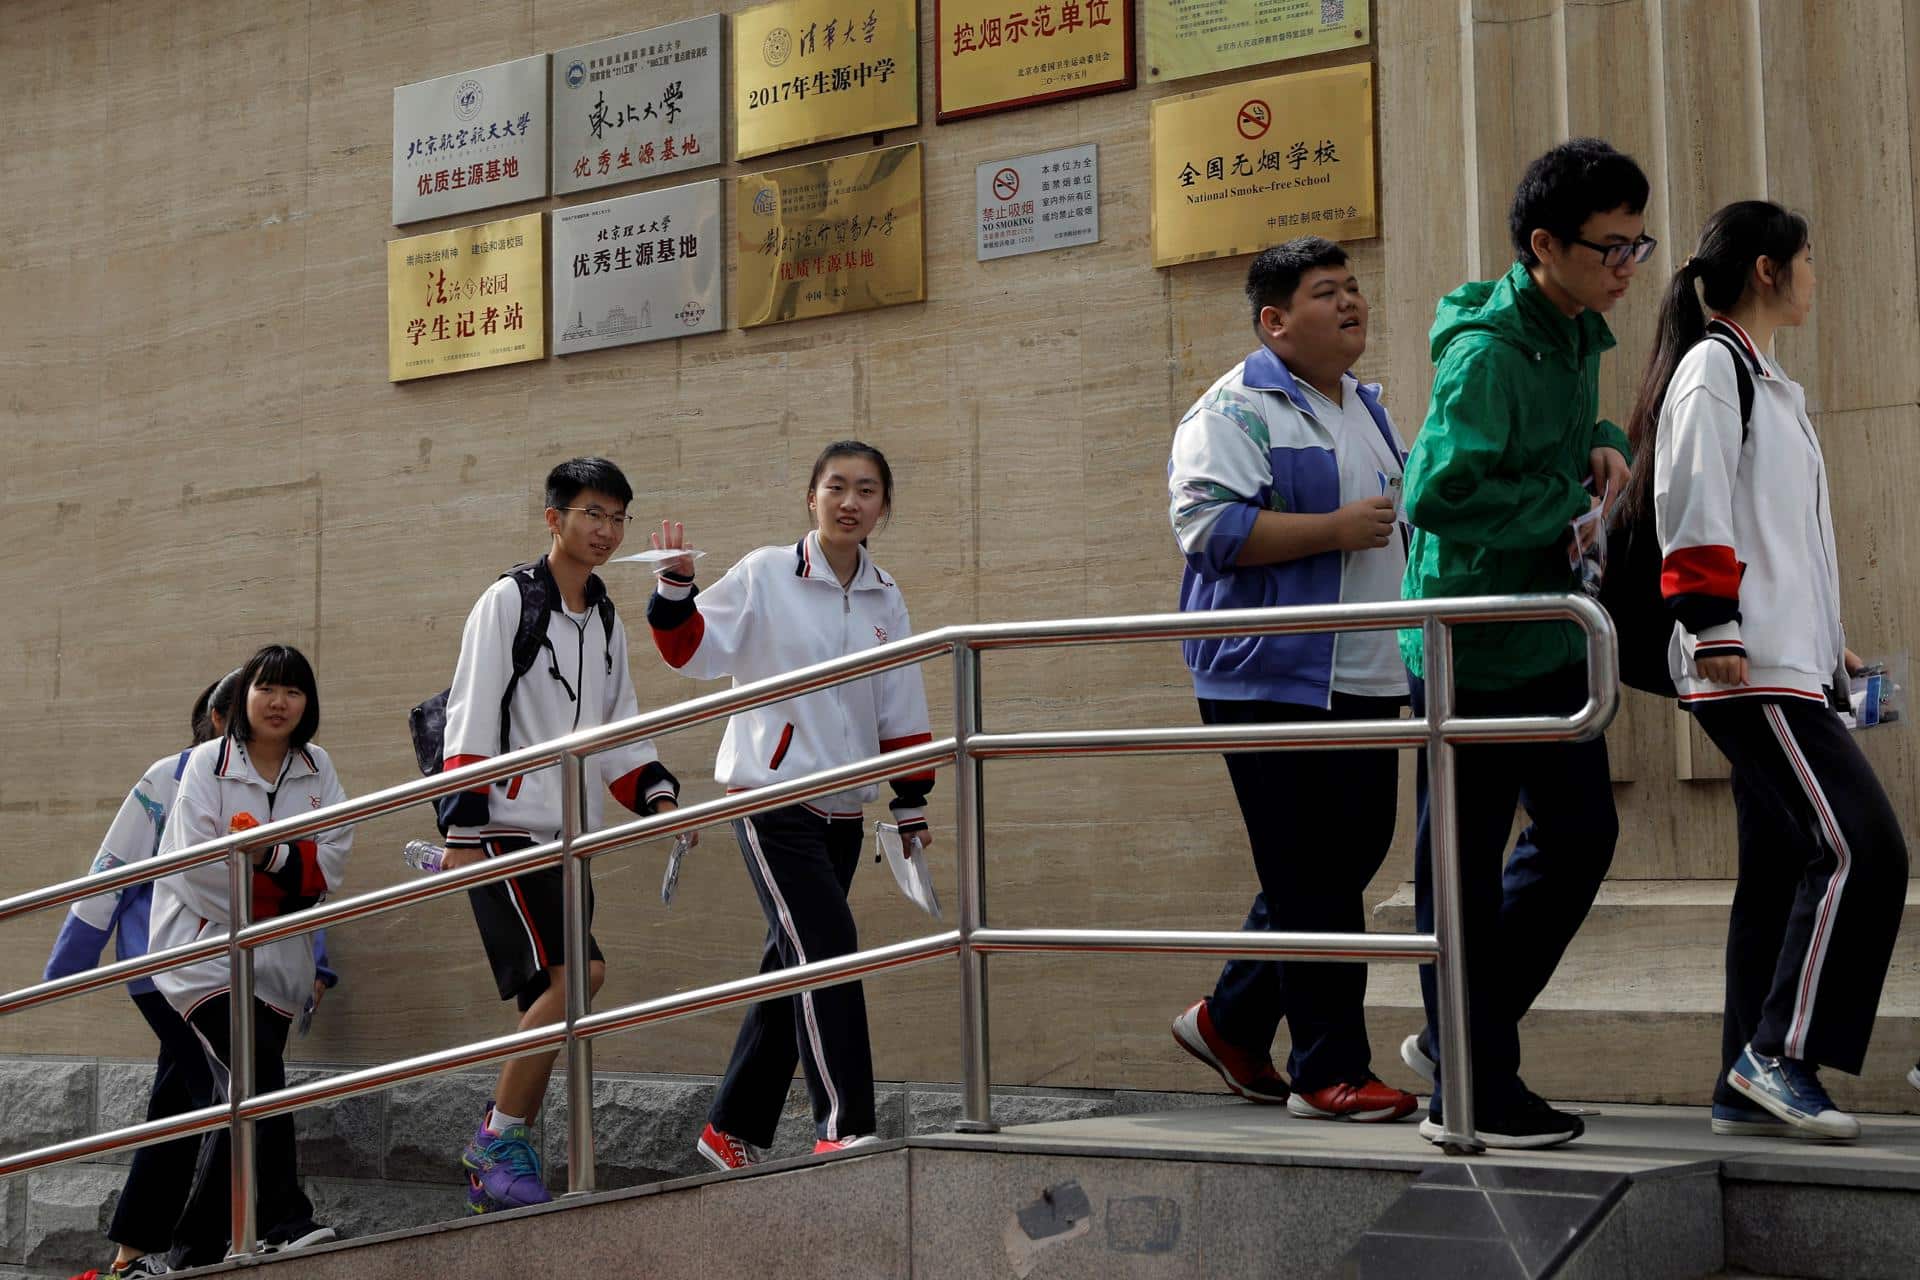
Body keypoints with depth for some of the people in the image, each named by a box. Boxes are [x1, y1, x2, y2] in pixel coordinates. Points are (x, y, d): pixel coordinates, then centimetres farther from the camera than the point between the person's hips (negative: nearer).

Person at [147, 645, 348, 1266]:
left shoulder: (316, 768, 9)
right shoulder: (208, 763, -4)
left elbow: (332, 859, 0)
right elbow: (193, 865, -12)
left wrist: (271, 854, -18)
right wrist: (281, 894, -10)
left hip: (276, 958, 5)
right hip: (206, 948, -5)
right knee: (260, 1069, -23)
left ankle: (195, 1251, 15)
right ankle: (286, 1222, -25)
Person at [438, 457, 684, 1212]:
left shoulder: (607, 623, 17)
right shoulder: (508, 601, -4)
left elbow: (619, 732, 20)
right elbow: (470, 720, -10)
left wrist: (656, 795, 3)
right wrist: (464, 827, -16)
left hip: (568, 838, 8)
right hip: (506, 829, -7)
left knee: (551, 1004, 5)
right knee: (578, 972, -21)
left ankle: (496, 1168, 14)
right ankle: (499, 1140, -9)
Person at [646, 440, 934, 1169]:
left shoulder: (884, 601, 9)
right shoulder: (765, 575, -5)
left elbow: (901, 714, 13)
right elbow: (695, 651, -5)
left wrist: (911, 804, 12)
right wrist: (675, 589, -21)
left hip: (842, 809, 6)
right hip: (772, 798, -6)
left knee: (793, 966, 10)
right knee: (826, 949, -17)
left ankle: (733, 1128, 21)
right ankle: (843, 1129, -13)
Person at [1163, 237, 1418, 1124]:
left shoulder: (1366, 409, 21)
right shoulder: (1235, 410, -8)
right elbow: (1206, 524, -20)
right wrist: (1337, 528, -19)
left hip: (1364, 679, 9)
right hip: (1276, 679, -9)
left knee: (1349, 860, 11)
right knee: (1313, 883, -5)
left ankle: (1230, 1021, 26)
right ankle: (1329, 1070, 4)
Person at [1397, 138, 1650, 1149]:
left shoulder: (1577, 336, 10)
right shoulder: (1489, 352, -19)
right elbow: (1441, 491, -29)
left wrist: (1603, 448, 5)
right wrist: (1569, 505, -19)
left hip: (1550, 637, 10)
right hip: (1472, 643, -10)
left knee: (1580, 835, 13)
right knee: (1465, 865, 0)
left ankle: (1460, 1036, 25)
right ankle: (1470, 1092, 10)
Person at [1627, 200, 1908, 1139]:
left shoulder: (1763, 382, 23)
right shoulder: (1712, 367, -7)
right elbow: (1693, 508, -16)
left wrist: (1825, 638, 25)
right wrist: (1715, 630, -21)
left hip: (1782, 664, 10)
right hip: (1751, 669, -10)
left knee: (1782, 866, 8)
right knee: (1861, 847, -15)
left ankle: (1746, 1090, 11)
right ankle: (1780, 1053, -10)